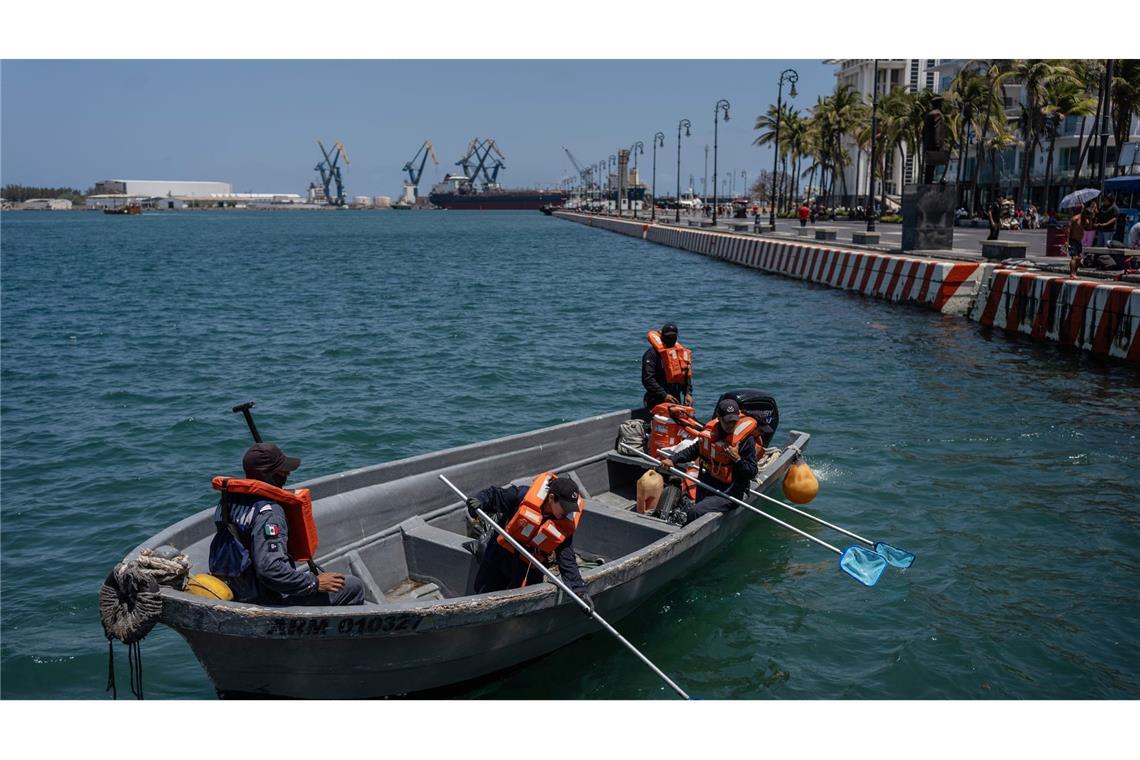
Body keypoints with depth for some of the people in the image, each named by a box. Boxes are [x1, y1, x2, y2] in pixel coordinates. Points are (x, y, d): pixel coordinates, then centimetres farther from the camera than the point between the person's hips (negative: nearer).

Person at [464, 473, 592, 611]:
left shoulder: (567, 525, -17)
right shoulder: (523, 495, -25)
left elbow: (567, 561, -13)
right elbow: (493, 495, -12)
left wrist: (580, 589, -20)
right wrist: (479, 501, -33)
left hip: (529, 570, 0)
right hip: (499, 556, 0)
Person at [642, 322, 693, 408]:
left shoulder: (681, 352, 13)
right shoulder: (652, 353, -9)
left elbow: (687, 375, 17)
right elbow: (647, 379, -16)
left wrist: (688, 394, 1)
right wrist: (664, 395, -21)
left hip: (676, 400, 7)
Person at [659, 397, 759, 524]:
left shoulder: (746, 439, -12)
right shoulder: (710, 431, 1)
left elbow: (752, 473, -8)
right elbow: (693, 450, 18)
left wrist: (737, 459, -23)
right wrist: (673, 460, 7)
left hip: (729, 493, -6)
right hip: (707, 486, 6)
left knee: (693, 513, -20)